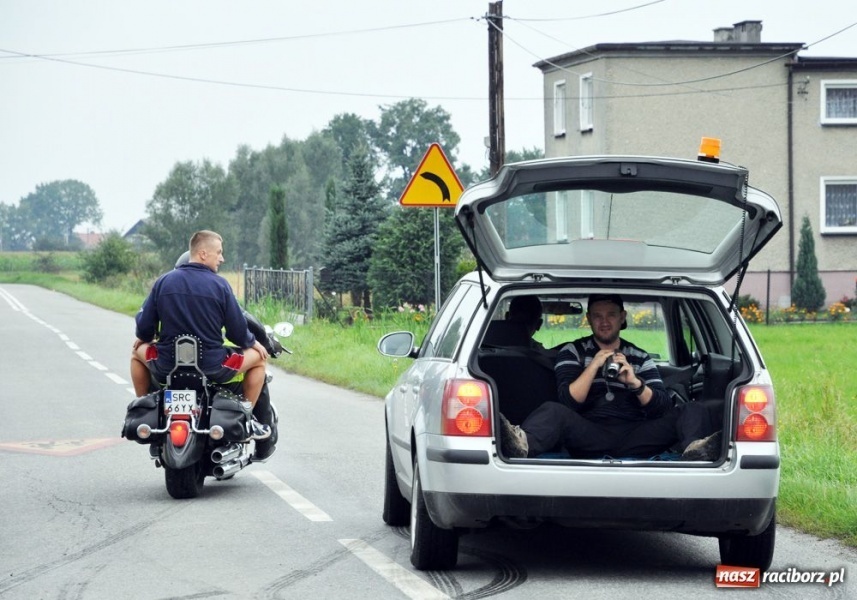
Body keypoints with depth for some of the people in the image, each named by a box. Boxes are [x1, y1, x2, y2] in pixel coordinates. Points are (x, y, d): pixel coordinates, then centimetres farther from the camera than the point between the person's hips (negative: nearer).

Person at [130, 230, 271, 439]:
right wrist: (252, 342, 17)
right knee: (258, 356, 19)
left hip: (166, 366, 3)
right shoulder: (220, 285, -8)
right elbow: (237, 331, -6)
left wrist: (143, 338, 28)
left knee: (138, 352, 34)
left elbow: (144, 328, 3)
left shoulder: (163, 281, 0)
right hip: (211, 366, -3)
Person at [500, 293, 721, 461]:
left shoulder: (640, 358, 17)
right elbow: (569, 402, -1)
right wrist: (594, 366, -13)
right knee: (553, 411, -32)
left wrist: (635, 383, -14)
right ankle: (521, 444, -67)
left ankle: (693, 450, -55)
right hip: (590, 435, -2)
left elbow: (663, 407, 4)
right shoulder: (573, 352, 14)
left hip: (634, 437, 2)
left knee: (693, 411, -18)